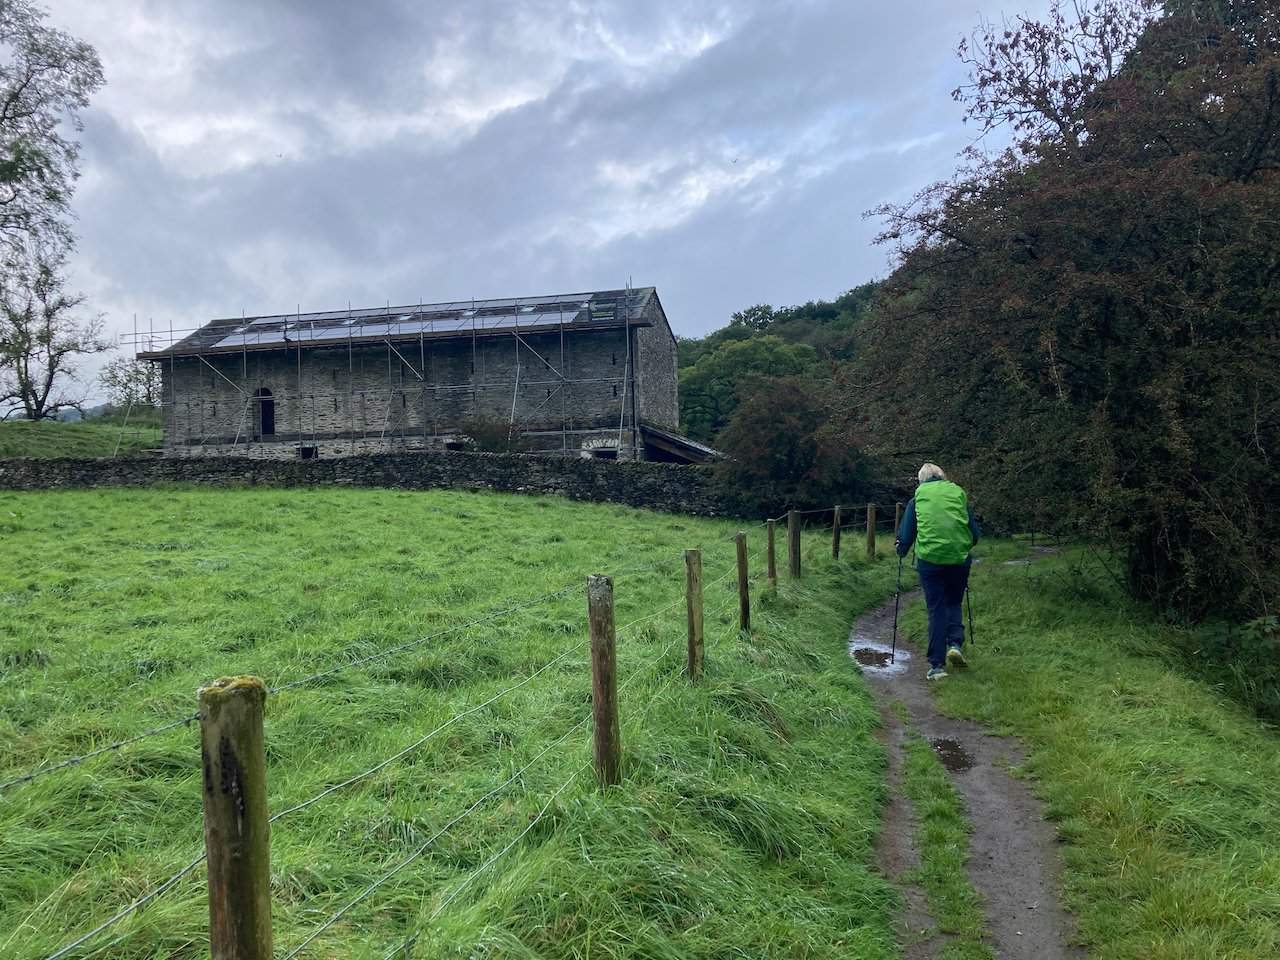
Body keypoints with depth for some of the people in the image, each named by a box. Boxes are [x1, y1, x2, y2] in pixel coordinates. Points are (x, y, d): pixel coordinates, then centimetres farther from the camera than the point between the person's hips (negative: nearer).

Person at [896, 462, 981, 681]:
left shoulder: (916, 500, 5)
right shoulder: (959, 494, 9)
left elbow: (905, 535, 6)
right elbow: (975, 533, 13)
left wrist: (901, 550, 27)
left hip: (929, 560, -1)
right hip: (959, 559, 1)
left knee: (936, 610, 5)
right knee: (954, 602, 22)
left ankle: (936, 665, 3)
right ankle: (955, 643, 1)